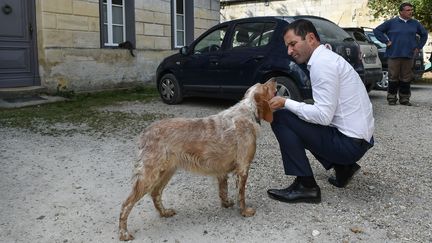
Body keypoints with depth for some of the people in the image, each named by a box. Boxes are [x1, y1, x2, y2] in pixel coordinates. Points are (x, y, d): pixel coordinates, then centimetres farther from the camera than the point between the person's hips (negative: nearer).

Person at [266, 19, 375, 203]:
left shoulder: (322, 63, -17)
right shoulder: (328, 57, 13)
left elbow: (324, 115, -23)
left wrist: (285, 103, -14)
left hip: (349, 143, -10)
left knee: (280, 117, -10)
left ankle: (305, 186, -7)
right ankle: (343, 167, 18)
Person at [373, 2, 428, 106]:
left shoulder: (415, 23, 12)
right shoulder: (391, 22, 2)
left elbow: (424, 34, 25)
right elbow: (377, 30, 3)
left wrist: (418, 47, 14)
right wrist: (386, 41, -2)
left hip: (409, 56, 3)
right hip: (394, 55, -3)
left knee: (406, 78, 5)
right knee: (393, 78, -1)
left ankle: (404, 98, 13)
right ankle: (392, 98, 7)